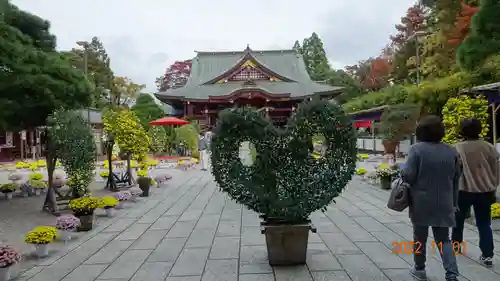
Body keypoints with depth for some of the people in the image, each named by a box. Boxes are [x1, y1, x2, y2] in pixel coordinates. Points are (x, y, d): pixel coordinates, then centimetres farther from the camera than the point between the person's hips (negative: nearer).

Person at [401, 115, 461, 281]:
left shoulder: (417, 149, -13)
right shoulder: (451, 151, 4)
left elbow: (408, 175, -18)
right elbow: (456, 178, 10)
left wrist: (402, 172, 4)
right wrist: (454, 201, 18)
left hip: (421, 202, -4)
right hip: (444, 203, 4)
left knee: (420, 236, 13)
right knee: (443, 238, 14)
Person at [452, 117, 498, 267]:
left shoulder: (458, 148, -8)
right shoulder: (489, 147, 0)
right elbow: (496, 170, 5)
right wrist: (493, 188, 16)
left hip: (464, 190, -2)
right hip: (485, 190, 2)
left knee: (458, 220, 18)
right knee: (484, 224, 8)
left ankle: (456, 245, 31)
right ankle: (487, 255, 4)